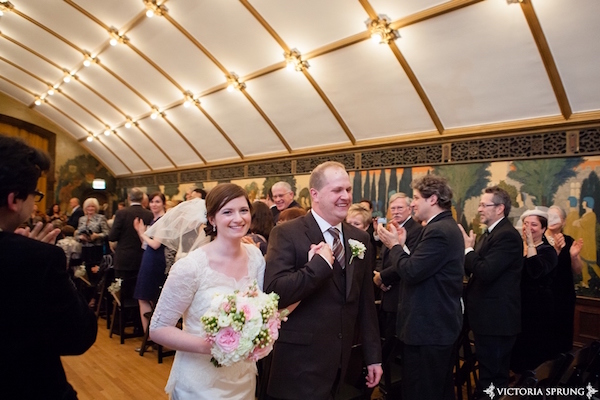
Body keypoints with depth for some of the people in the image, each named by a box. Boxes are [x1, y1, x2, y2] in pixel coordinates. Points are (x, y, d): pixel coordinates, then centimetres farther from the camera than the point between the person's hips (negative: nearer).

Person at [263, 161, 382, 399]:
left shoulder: (360, 238, 5)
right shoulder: (286, 234, -12)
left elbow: (365, 302, 9)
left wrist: (373, 355, 10)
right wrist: (319, 264, -25)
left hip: (342, 361, 6)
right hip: (299, 362, -5)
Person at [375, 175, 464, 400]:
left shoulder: (437, 231, -22)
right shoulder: (447, 227, 11)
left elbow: (411, 272, -25)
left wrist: (394, 245, -11)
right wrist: (402, 245, 6)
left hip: (428, 327, -11)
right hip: (440, 324, 11)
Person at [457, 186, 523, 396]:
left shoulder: (507, 235, -20)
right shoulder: (490, 233, 13)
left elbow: (485, 272, -30)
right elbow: (473, 269, 13)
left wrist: (468, 249, -16)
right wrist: (468, 249, -2)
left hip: (496, 318, -10)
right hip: (488, 316, 10)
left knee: (492, 378, 2)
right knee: (488, 373, 24)